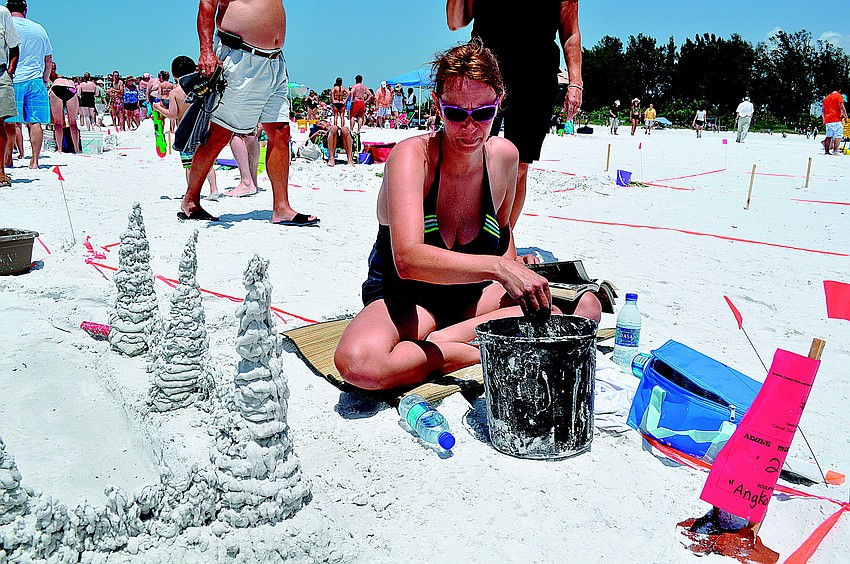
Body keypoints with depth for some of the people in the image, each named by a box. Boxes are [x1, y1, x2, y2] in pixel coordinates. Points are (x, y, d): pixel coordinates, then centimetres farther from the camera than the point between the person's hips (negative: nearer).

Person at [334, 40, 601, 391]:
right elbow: (408, 259, -37)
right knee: (358, 362, -38)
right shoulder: (412, 156, -20)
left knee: (585, 306, -17)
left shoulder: (504, 156, -2)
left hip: (472, 295, 5)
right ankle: (484, 354, -17)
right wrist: (499, 268, -48)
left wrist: (518, 277, -1)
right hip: (404, 298, -5)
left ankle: (436, 341, -17)